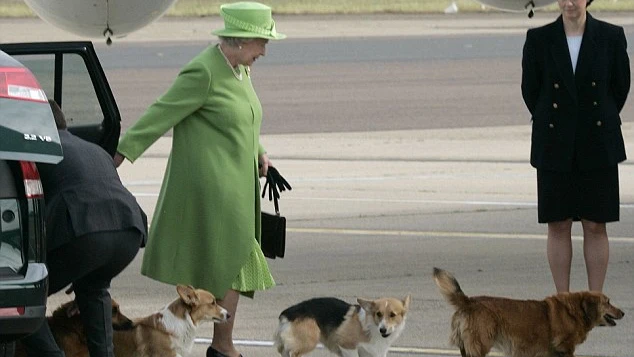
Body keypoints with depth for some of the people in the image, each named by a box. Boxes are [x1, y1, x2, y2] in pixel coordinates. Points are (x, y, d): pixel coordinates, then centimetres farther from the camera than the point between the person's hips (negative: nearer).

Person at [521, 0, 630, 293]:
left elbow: (621, 85, 7)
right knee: (558, 226, 2)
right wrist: (551, 124, 11)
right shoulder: (539, 39, -1)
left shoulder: (611, 37, -1)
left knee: (595, 226, 2)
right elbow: (529, 89, 7)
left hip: (597, 147, 0)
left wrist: (601, 123, 11)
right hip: (555, 148, 0)